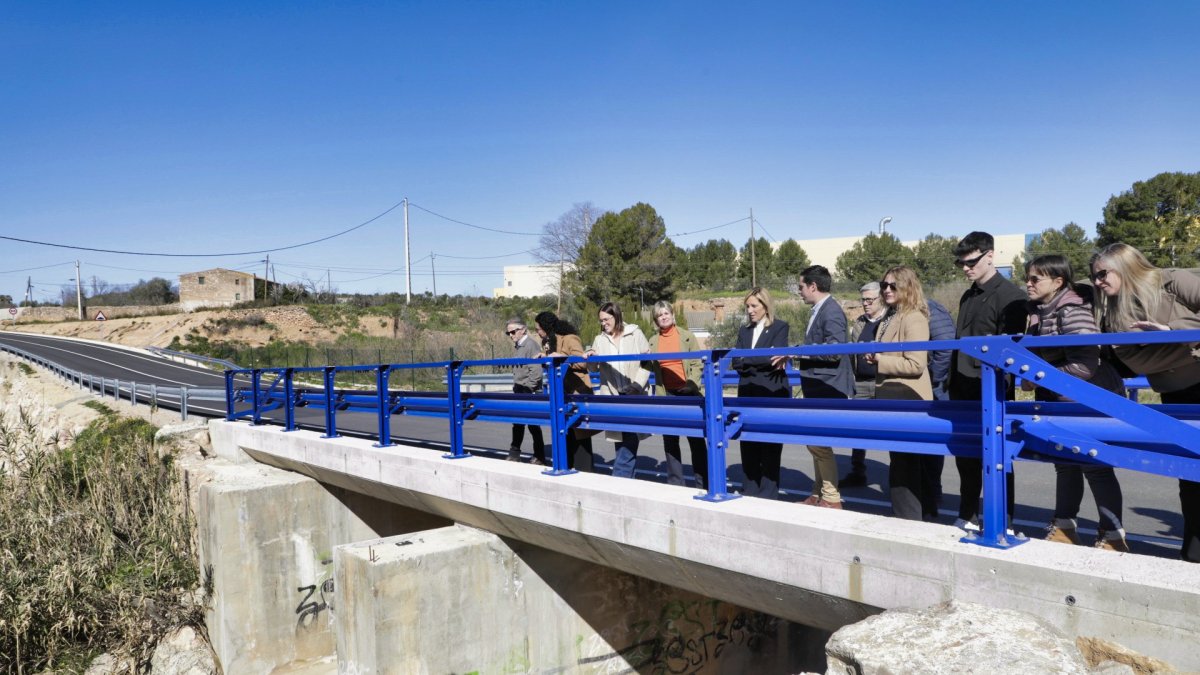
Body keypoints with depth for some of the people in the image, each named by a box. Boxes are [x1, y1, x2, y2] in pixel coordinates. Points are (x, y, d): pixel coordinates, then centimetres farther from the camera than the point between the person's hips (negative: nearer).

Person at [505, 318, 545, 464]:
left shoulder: (530, 345, -13)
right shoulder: (516, 346, 13)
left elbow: (536, 371, -19)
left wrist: (527, 388, -16)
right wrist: (516, 387, 12)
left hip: (529, 392, -8)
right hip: (519, 392, 8)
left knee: (533, 424, -1)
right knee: (518, 423, 11)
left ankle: (539, 456, 9)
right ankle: (514, 453, 18)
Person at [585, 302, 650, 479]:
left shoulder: (635, 334, 4)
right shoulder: (600, 340, 11)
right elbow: (593, 368, 12)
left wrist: (637, 385, -9)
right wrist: (590, 357, -11)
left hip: (632, 394, -3)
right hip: (611, 394, 3)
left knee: (629, 436, -7)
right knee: (620, 436, 5)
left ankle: (619, 476, -2)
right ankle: (626, 475, 13)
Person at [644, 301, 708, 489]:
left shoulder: (686, 336, 1)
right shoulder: (653, 341, 9)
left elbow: (697, 364, -2)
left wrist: (692, 385, -16)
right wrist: (647, 361, -4)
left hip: (688, 393, -3)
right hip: (666, 395, 3)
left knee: (696, 439, 2)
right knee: (670, 440, 6)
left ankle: (703, 483, 10)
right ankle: (675, 483, 15)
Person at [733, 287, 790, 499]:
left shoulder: (780, 327, 1)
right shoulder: (744, 331, 15)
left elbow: (771, 358, -14)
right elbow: (736, 363, 4)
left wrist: (747, 360, -6)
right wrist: (761, 362, -7)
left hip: (772, 394, -5)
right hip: (748, 395, 5)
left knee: (770, 447, -1)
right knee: (748, 446, 6)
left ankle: (768, 495, 6)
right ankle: (750, 493, 14)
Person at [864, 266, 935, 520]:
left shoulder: (913, 319, -16)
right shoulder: (890, 318, 14)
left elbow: (915, 364, -24)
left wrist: (879, 359, -20)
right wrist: (875, 357, 11)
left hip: (906, 399, -10)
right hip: (891, 398, 10)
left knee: (903, 464, -2)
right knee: (906, 462, 20)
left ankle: (908, 521, 7)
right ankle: (922, 511, 35)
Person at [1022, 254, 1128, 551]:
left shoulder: (1072, 312, -21)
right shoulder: (1039, 314, 5)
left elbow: (1084, 365, -27)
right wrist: (1029, 378, 0)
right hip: (1062, 403, 9)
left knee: (1095, 466, -2)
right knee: (1065, 464, 16)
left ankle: (1113, 536, 11)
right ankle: (1064, 527, 28)